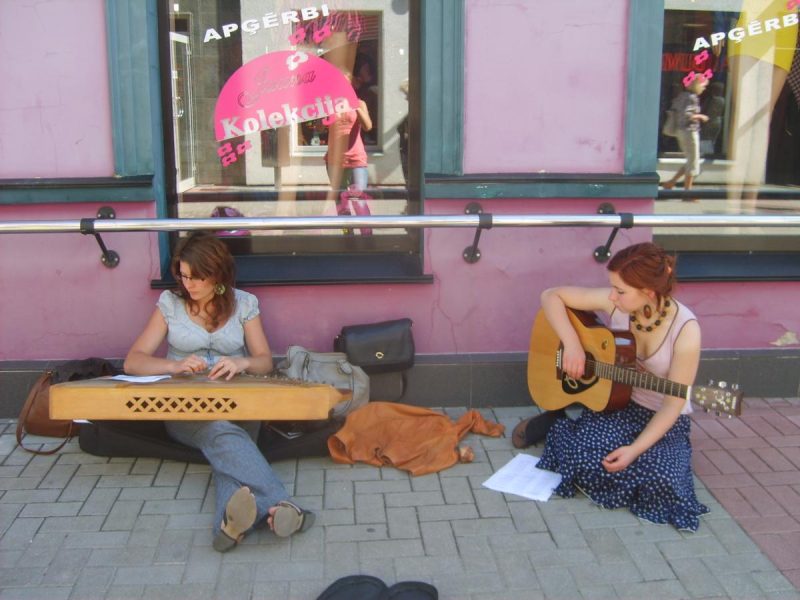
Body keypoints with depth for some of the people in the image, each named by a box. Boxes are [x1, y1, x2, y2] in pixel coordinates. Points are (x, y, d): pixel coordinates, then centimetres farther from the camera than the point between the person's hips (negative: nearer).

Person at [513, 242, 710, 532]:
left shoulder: (685, 330, -25)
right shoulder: (614, 302, -16)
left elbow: (673, 404, -21)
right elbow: (551, 296, -8)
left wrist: (636, 448, -29)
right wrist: (572, 344, -21)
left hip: (661, 421, -1)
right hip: (614, 402, 1)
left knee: (661, 478, -27)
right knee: (584, 456, -27)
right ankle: (556, 425, 9)